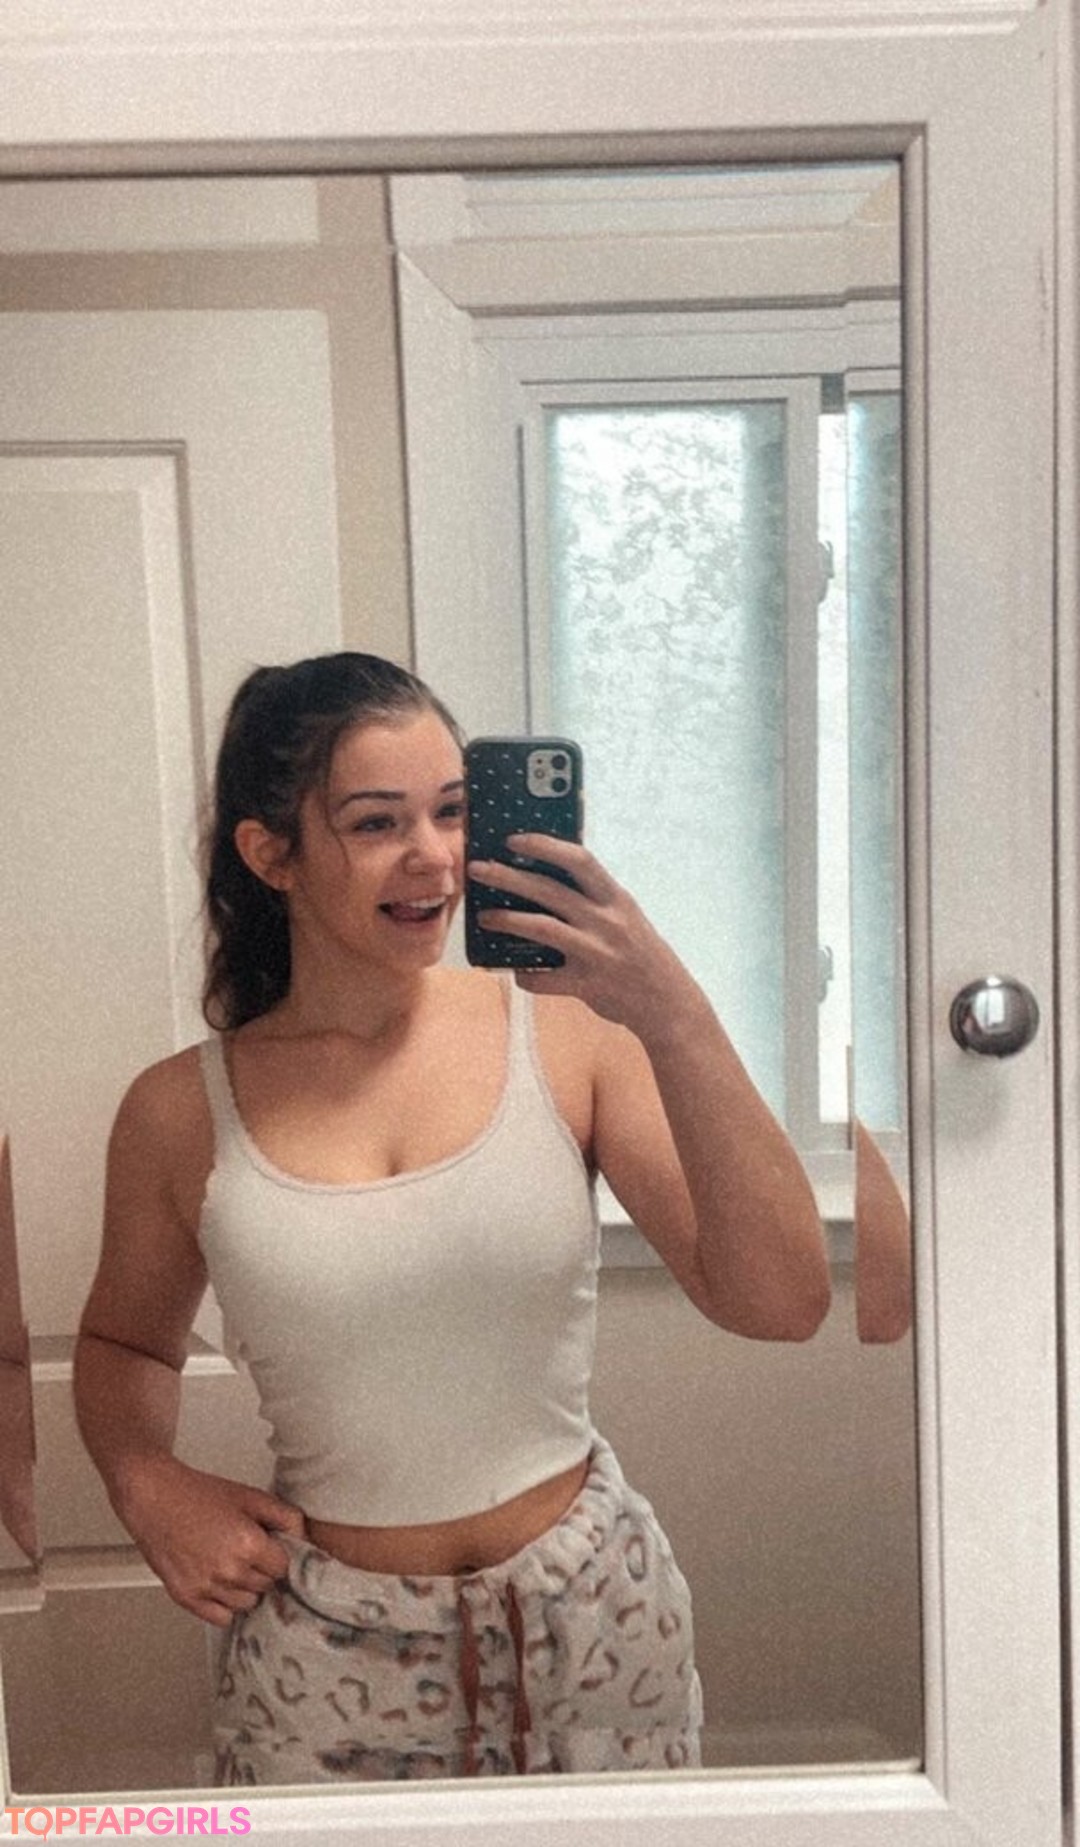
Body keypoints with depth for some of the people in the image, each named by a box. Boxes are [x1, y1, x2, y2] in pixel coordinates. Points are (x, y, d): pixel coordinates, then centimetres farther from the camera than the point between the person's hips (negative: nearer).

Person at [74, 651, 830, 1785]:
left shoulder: (568, 1033, -10)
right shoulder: (180, 1115, -6)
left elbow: (780, 1304, -16)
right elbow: (124, 1341, 13)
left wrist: (673, 1017, -24)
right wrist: (147, 1485, -7)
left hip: (594, 1615, 0)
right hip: (328, 1653, 0)